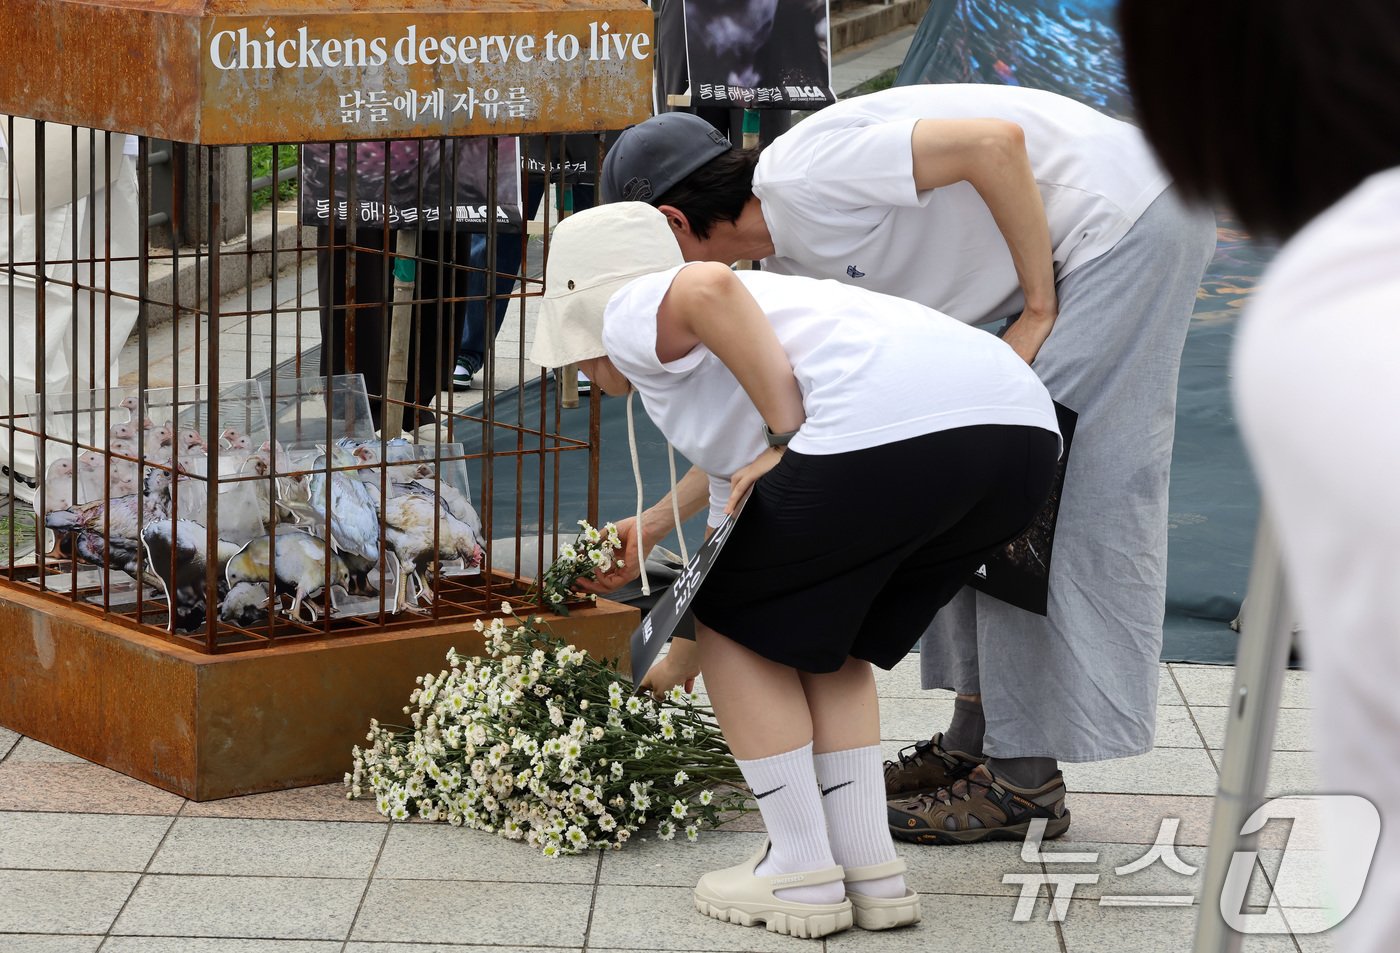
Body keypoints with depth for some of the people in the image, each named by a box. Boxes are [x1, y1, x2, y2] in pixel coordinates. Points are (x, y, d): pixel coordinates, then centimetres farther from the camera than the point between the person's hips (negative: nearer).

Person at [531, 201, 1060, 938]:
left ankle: (802, 870, 16)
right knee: (819, 636, 28)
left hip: (884, 429, -9)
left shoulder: (638, 313, 15)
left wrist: (786, 437, -6)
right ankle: (869, 870, 23)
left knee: (737, 625, 14)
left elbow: (708, 288, -11)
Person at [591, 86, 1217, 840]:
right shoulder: (788, 257, 11)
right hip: (1080, 245, 10)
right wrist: (657, 524, 28)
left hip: (1131, 216, -10)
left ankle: (1025, 778, -6)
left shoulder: (810, 177, -19)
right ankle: (977, 736, 18)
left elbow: (996, 143, -25)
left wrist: (1039, 311, -18)